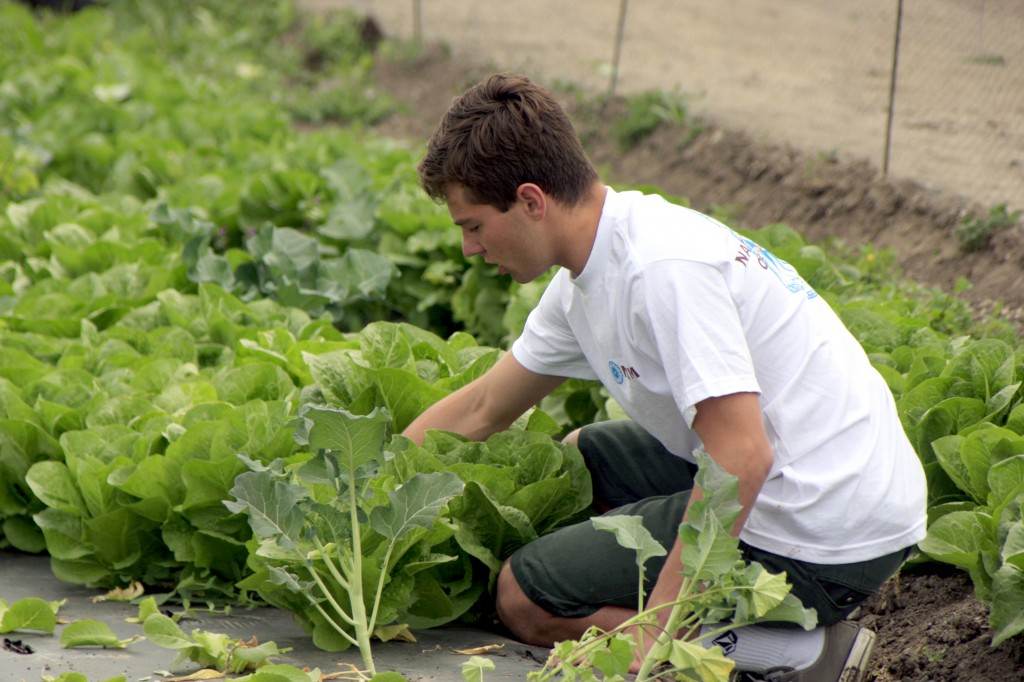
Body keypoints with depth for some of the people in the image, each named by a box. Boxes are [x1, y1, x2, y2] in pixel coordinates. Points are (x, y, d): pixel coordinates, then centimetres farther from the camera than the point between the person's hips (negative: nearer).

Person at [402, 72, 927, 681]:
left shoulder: (662, 267, -22)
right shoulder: (591, 273, 9)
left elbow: (743, 458, -28)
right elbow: (481, 410, 22)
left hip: (820, 542, -9)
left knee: (525, 599, -2)